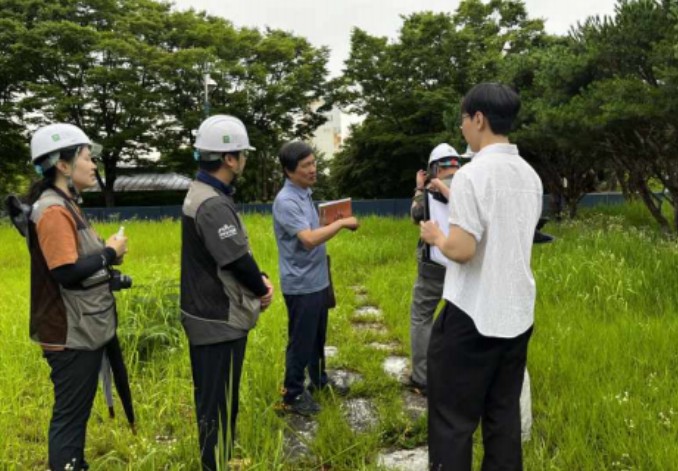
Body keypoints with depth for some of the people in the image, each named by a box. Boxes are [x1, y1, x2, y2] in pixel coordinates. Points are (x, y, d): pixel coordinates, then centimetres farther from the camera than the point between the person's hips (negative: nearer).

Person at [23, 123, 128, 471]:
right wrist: (109, 253, -14)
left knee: (77, 411, 20)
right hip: (72, 335, -10)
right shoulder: (53, 211, -18)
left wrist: (106, 256, -1)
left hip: (83, 330, 10)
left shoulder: (64, 205, 12)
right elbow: (67, 273, -25)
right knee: (69, 414, 2)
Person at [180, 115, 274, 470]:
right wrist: (262, 288, -6)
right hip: (220, 321, -11)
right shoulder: (214, 205, -25)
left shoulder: (202, 194, 8)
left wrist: (260, 279, -1)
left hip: (206, 315, 11)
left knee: (209, 397, 24)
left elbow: (238, 251, 11)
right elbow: (238, 261, -26)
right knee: (219, 401, 5)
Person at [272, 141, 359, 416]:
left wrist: (336, 225, 6)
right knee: (300, 341, 4)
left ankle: (319, 380, 40)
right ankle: (293, 396, 19)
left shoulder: (305, 193, 9)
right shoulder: (286, 201, -21)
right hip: (300, 285, -9)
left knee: (318, 337, 23)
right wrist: (341, 223, -24)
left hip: (317, 280, 9)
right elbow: (309, 239, -31)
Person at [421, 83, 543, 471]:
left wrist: (436, 236, -1)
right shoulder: (531, 175, 8)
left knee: (453, 420, 5)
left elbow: (462, 250, -22)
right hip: (518, 314, 8)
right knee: (504, 415, 17)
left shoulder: (472, 174, -16)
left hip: (473, 316, -7)